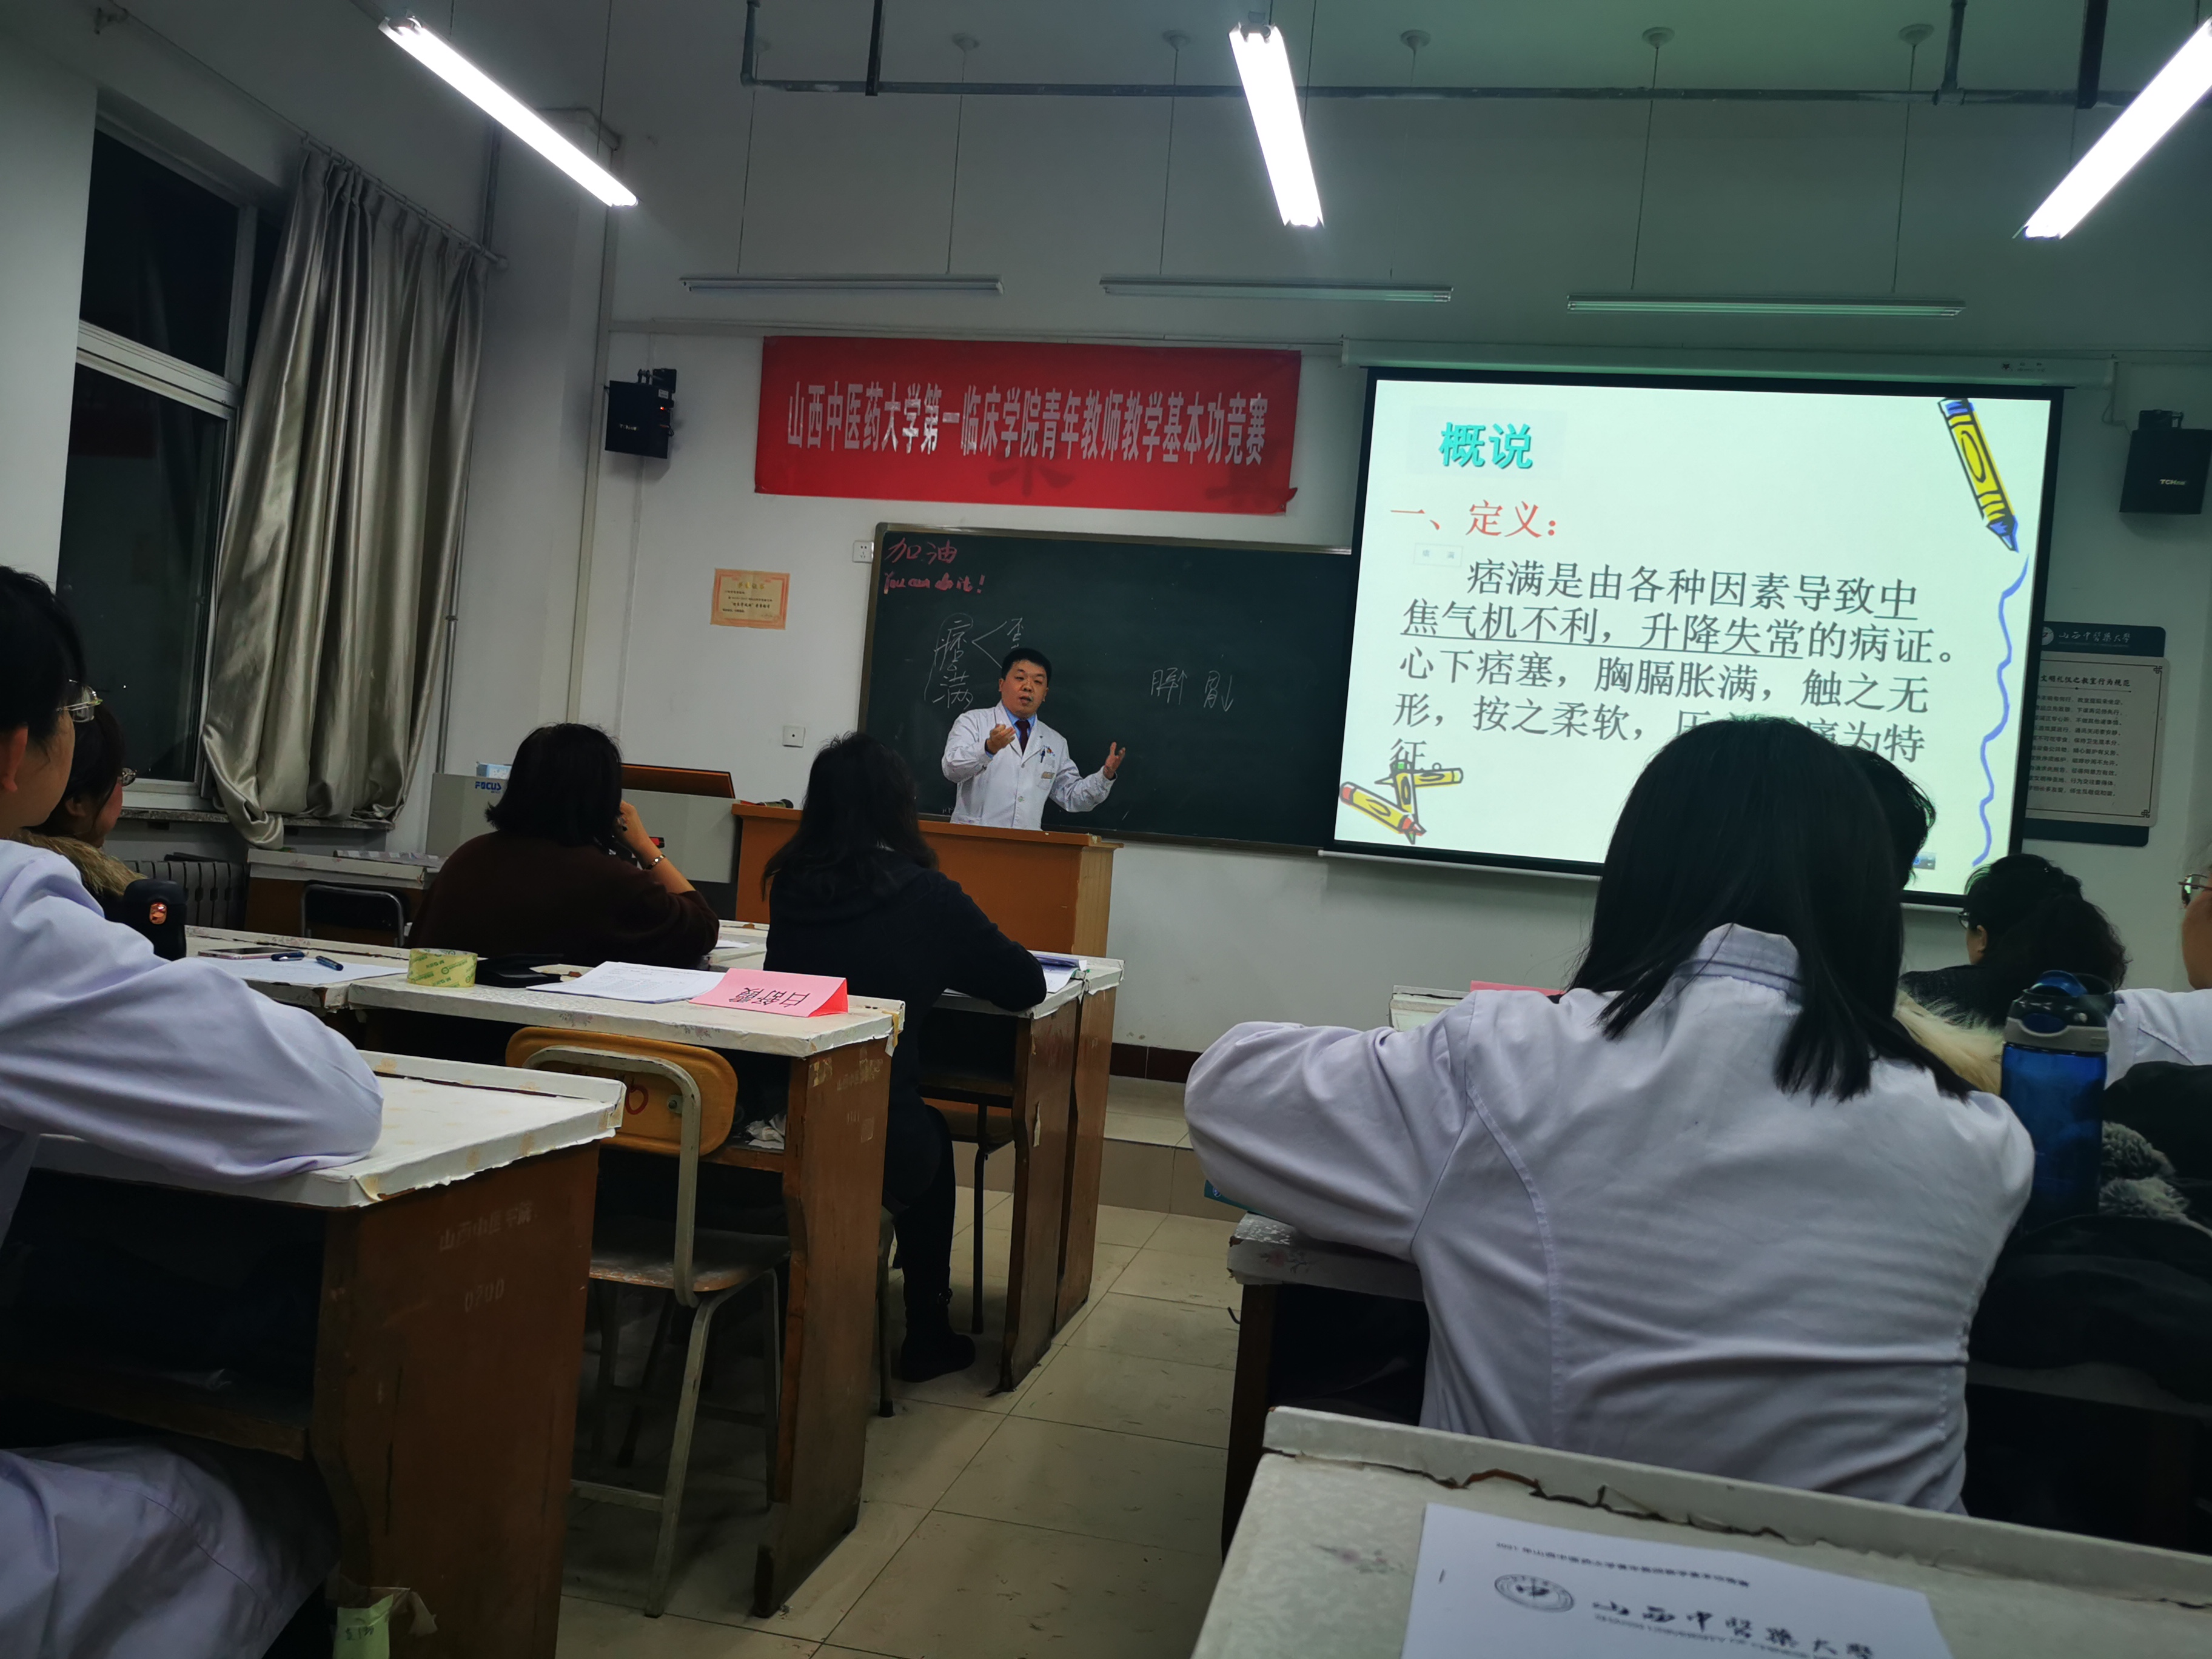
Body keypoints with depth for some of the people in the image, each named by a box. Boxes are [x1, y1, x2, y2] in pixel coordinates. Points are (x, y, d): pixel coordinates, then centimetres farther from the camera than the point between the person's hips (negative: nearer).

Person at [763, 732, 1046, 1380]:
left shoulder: (790, 885, 1)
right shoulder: (926, 896, -10)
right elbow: (1026, 985, -2)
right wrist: (941, 965, 15)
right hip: (873, 1143, -3)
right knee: (930, 1137, 31)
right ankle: (926, 1338, 38)